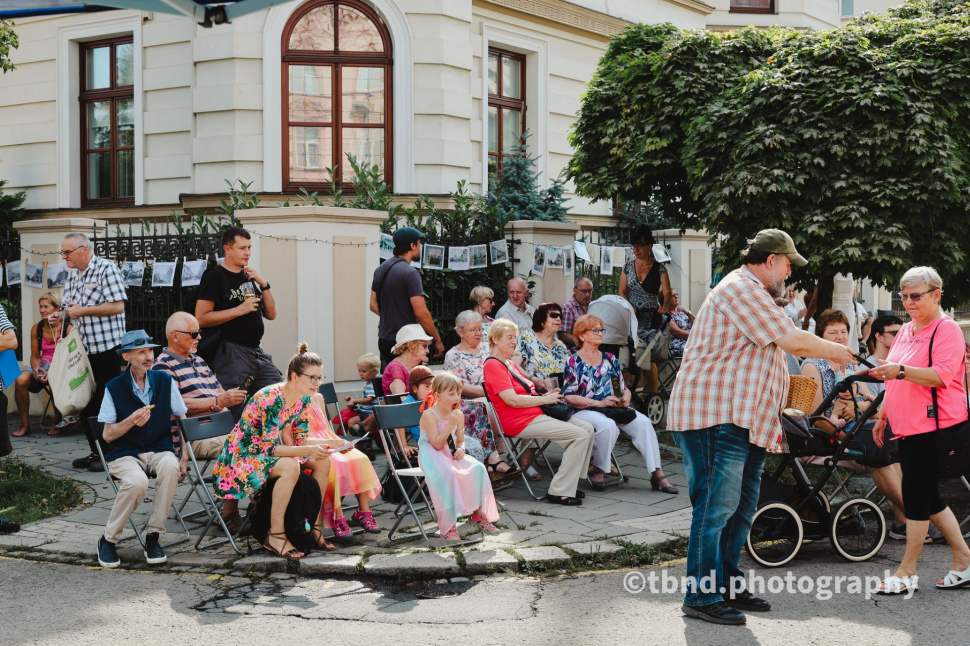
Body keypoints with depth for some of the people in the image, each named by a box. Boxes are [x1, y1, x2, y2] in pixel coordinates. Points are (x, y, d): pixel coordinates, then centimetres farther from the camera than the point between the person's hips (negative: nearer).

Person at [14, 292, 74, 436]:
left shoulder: (66, 328, -8)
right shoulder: (36, 328, 5)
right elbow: (34, 356, 10)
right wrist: (36, 368, -13)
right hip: (42, 365, 4)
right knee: (21, 380, -27)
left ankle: (57, 422, -12)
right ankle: (25, 425, -14)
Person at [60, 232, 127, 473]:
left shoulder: (106, 269, -9)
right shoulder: (72, 276, 15)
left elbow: (118, 306, -17)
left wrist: (83, 311, -17)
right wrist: (62, 317, 4)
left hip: (106, 347, -8)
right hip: (83, 348, 8)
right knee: (85, 403, 10)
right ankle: (96, 452, 19)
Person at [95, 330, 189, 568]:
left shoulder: (164, 381, 5)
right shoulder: (114, 388, -1)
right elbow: (107, 435, 0)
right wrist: (131, 421, -21)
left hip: (159, 450, 2)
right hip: (124, 454, -2)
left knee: (170, 466, -35)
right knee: (137, 481, -36)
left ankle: (153, 536, -19)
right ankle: (108, 540, -11)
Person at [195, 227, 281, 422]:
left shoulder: (249, 277, 18)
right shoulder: (215, 277, -3)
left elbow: (270, 314, 15)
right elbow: (201, 319, -13)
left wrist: (264, 284, 2)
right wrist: (239, 310, -16)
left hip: (257, 352, 7)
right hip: (232, 353, -7)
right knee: (238, 413, -8)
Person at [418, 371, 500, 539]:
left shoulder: (458, 415, 5)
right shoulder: (429, 415, -16)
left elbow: (461, 440, 14)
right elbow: (437, 445, -20)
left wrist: (461, 449, -10)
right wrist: (450, 425, -27)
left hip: (451, 455, 6)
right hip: (431, 456, -6)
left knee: (477, 468, -17)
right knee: (447, 473, -35)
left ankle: (478, 513, -4)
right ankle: (448, 525, -27)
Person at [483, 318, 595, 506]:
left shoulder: (510, 363, 21)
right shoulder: (493, 365, -11)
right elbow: (513, 400, -19)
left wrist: (546, 395, 0)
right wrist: (545, 399, -11)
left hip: (535, 414, 10)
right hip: (520, 422, -10)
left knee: (587, 428, 2)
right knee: (581, 435, -17)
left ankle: (569, 484, 5)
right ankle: (559, 492, -13)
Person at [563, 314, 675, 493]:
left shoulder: (609, 359, 18)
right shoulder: (573, 362, 2)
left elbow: (623, 388, 20)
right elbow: (568, 397, -9)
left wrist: (626, 397, -5)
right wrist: (599, 403, -18)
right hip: (584, 411, -5)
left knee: (643, 422, -23)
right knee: (608, 425, -38)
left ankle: (657, 473, -24)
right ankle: (597, 469, -16)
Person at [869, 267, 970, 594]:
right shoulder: (905, 331, 18)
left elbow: (942, 375, -22)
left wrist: (901, 370, -33)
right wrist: (882, 415, 23)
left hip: (933, 426, -9)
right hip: (908, 427, 9)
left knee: (916, 496, -6)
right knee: (928, 498, 11)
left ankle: (906, 572, 2)